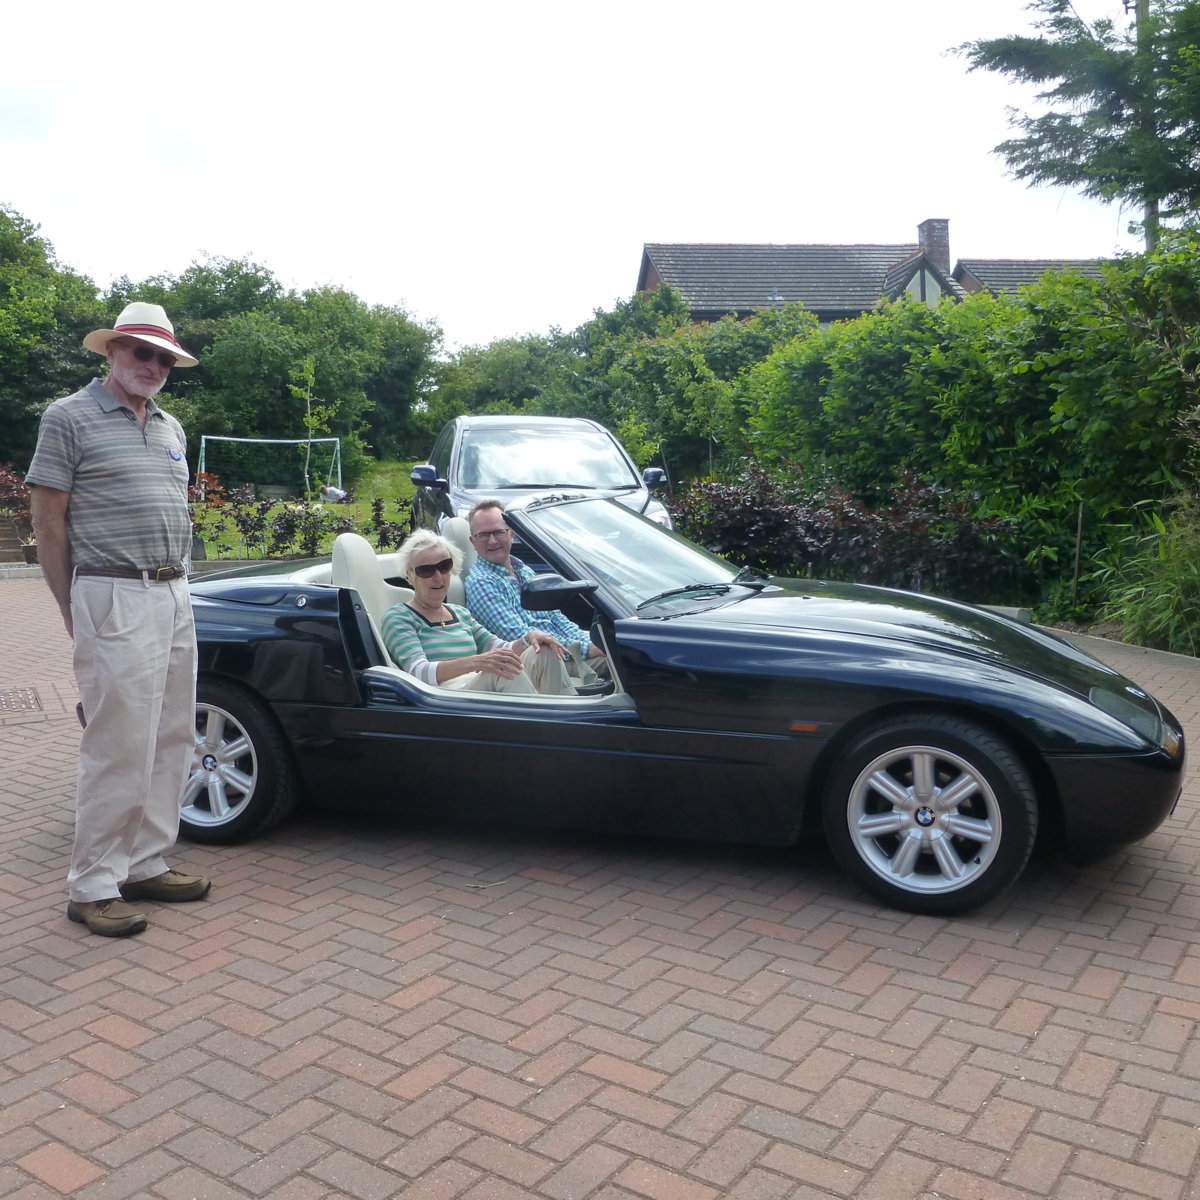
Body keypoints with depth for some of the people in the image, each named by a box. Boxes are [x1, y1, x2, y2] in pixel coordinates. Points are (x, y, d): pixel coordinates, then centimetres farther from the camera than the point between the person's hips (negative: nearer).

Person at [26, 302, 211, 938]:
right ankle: (91, 888, 7)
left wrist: (174, 584, 16)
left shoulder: (170, 428, 18)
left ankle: (145, 864, 22)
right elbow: (49, 521, -4)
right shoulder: (69, 417, -2)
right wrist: (73, 612, -5)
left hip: (174, 598, 7)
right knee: (120, 749, -6)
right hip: (115, 602, -7)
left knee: (172, 743, 10)